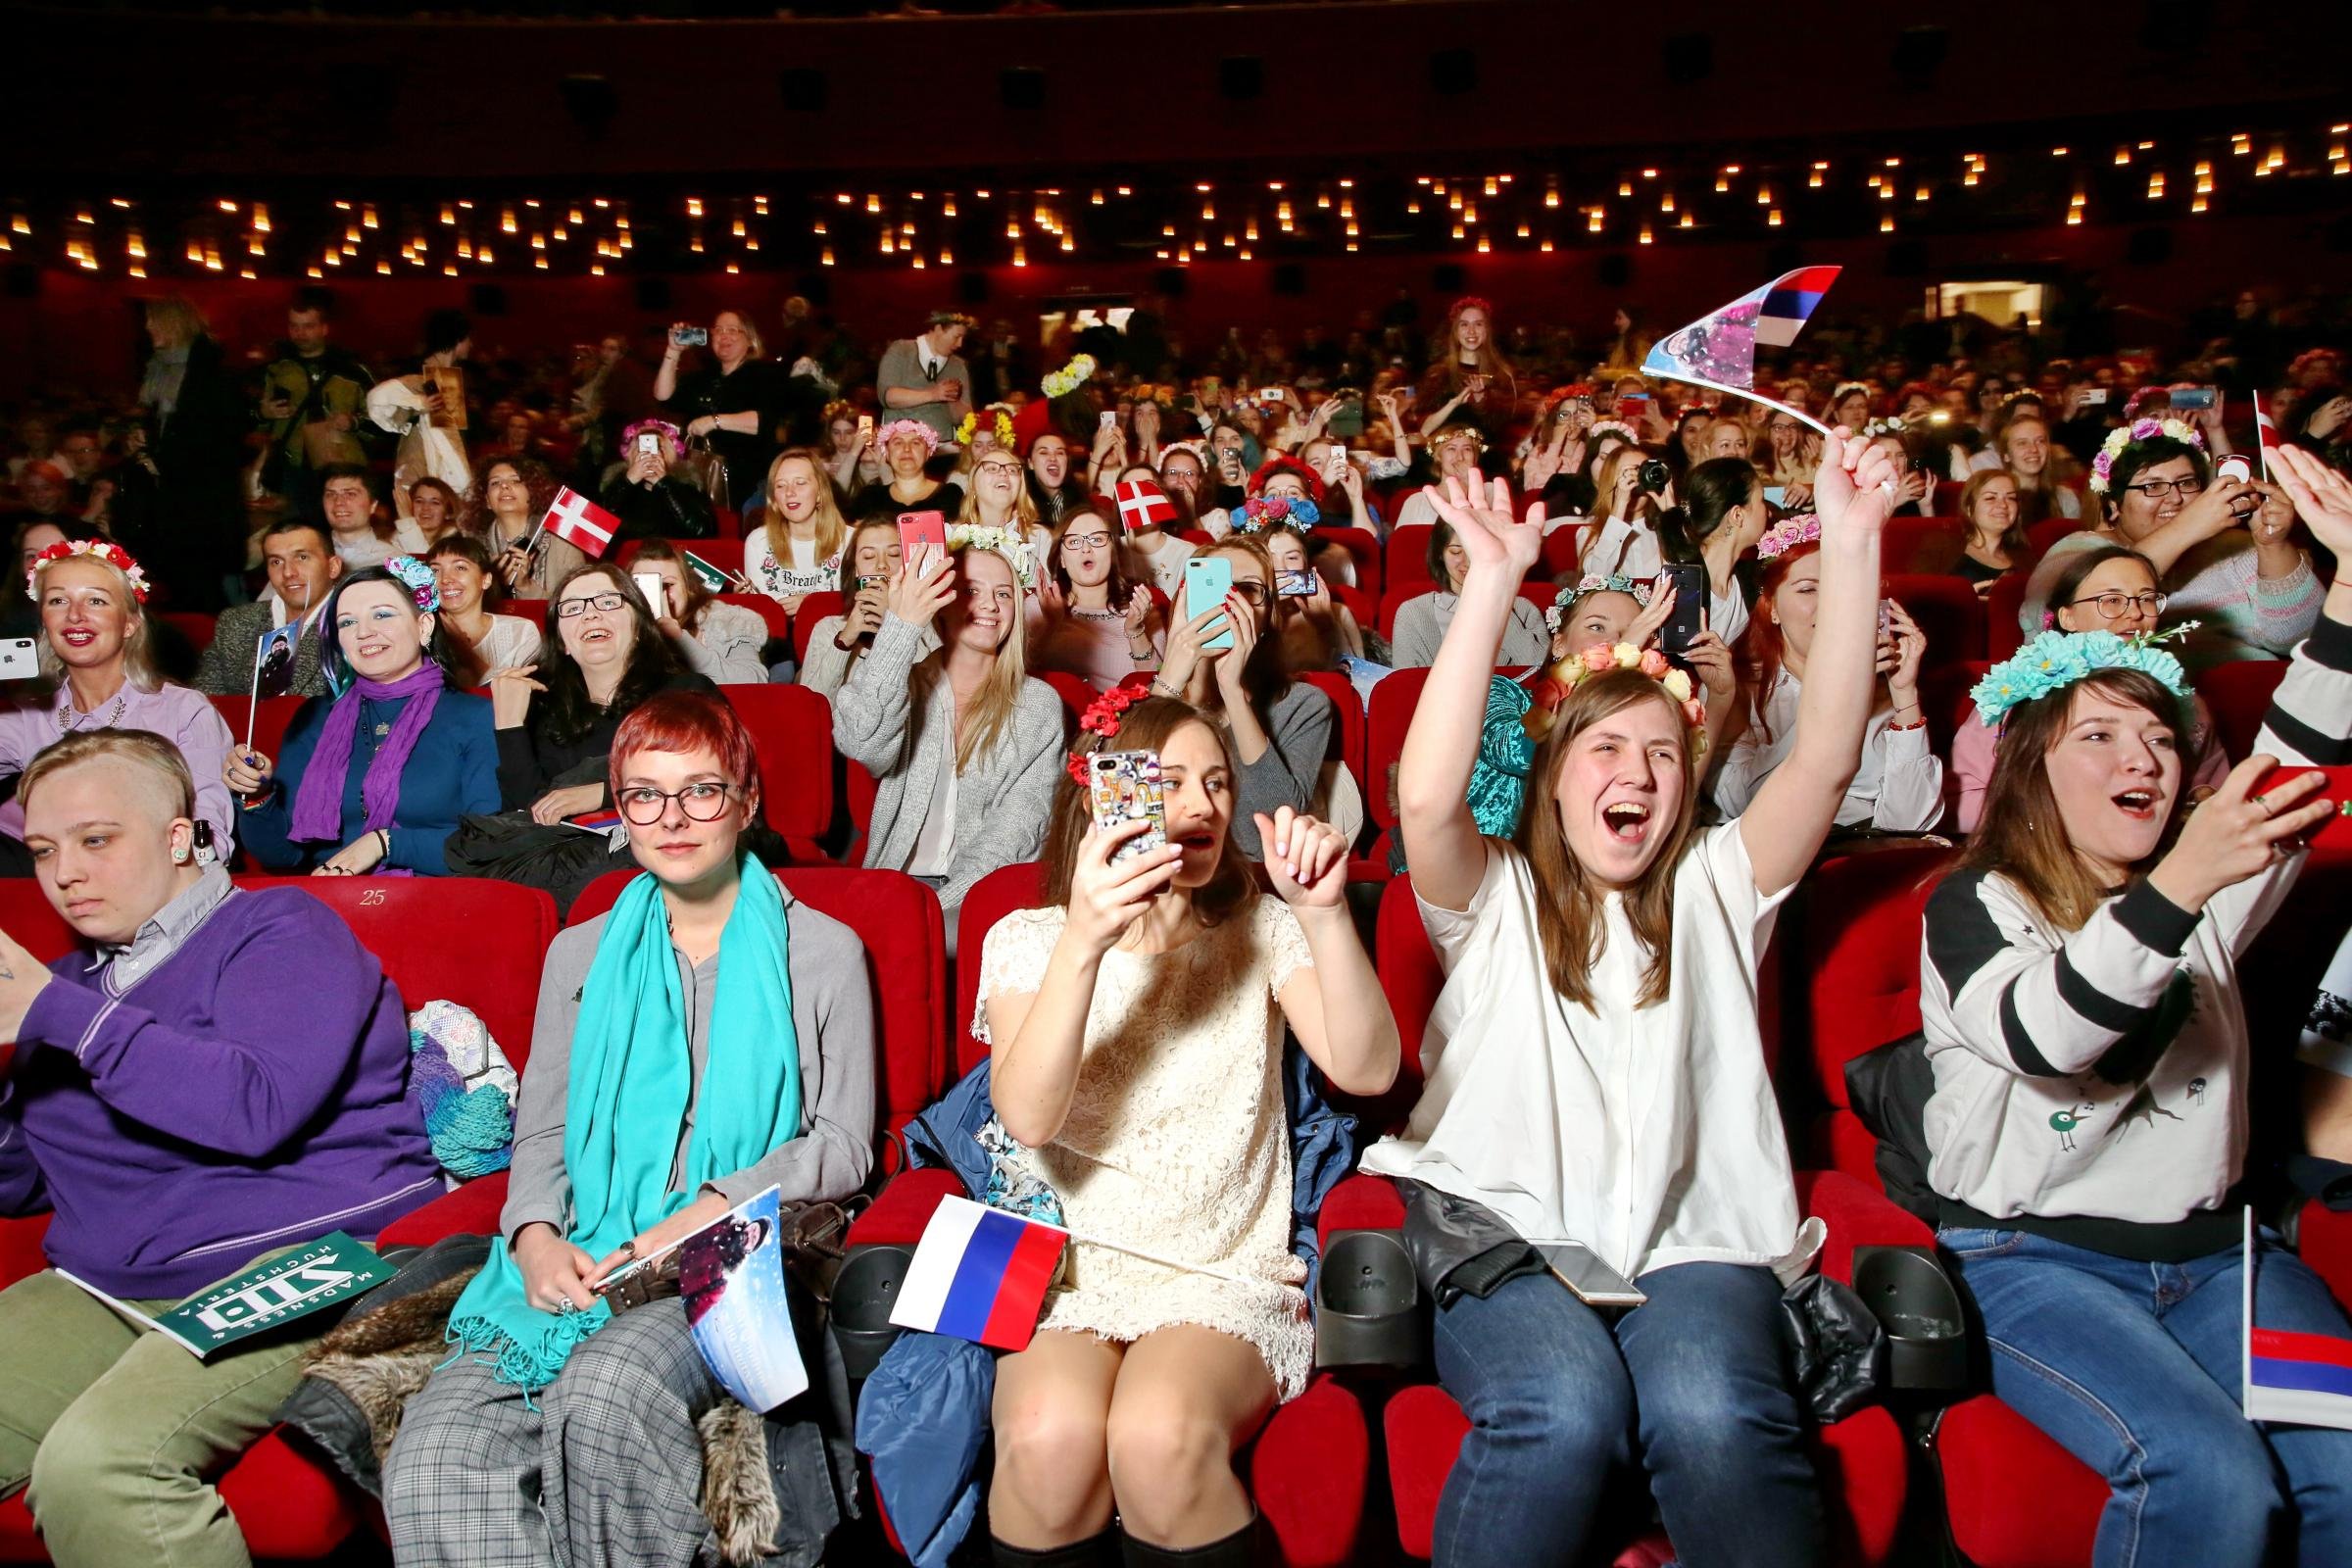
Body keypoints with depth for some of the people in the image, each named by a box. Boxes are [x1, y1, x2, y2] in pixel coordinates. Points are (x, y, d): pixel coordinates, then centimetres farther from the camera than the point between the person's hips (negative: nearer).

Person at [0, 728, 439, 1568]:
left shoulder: (281, 931, -1)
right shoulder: (76, 977, 21)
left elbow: (256, 1107, -19)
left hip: (287, 1269, -7)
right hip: (99, 1290, 8)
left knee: (93, 1462, -30)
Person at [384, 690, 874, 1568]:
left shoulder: (823, 953, 9)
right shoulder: (581, 955, 21)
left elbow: (843, 1146, 4)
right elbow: (541, 1133, 18)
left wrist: (713, 1211, -12)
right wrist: (535, 1237, -4)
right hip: (585, 1260, 3)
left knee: (608, 1389, -35)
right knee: (434, 1451, -26)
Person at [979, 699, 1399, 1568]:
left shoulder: (1262, 933, 7)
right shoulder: (1026, 939, 4)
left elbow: (1366, 1070, -10)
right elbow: (1030, 1119, -14)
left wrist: (1324, 913, -24)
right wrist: (1083, 943, -27)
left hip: (1227, 1277, 0)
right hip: (1069, 1271, 0)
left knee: (1160, 1435, -32)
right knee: (1051, 1435, -33)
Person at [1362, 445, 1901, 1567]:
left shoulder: (1713, 894, 20)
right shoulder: (1498, 900, 13)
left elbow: (1826, 761, 6)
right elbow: (1427, 797, -10)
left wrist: (1850, 546, -1)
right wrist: (1494, 576, -12)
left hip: (1691, 1237, 2)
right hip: (1505, 1225, -1)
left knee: (1715, 1414, -32)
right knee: (1564, 1408, -32)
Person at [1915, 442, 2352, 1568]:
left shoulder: (2211, 886, 12)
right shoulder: (1973, 907, -3)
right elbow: (2046, 1034, -23)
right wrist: (2177, 886, -34)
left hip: (2212, 1250, 5)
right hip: (2030, 1256, -5)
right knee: (2212, 1476, -26)